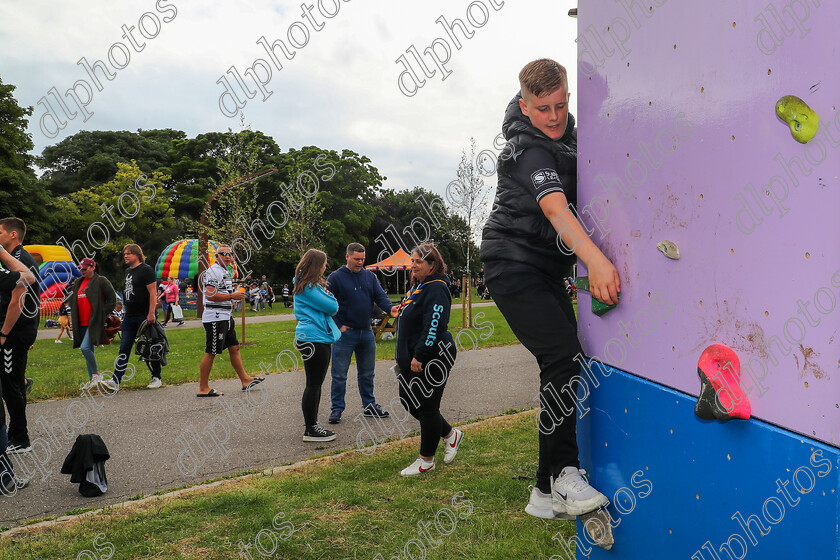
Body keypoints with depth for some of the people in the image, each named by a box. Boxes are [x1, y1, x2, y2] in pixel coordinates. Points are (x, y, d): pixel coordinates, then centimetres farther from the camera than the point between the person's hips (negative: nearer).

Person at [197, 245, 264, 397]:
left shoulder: (225, 271, 19)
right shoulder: (214, 271, -14)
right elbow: (210, 295, -24)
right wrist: (232, 296, -18)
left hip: (225, 317, 10)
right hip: (214, 318, -10)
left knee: (234, 347, 13)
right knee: (211, 352, -5)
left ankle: (245, 380, 21)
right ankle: (203, 388, 2)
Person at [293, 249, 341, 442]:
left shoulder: (308, 285, 17)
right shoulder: (310, 287, -15)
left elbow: (330, 308, 19)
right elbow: (332, 307, -16)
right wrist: (326, 292, 0)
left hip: (319, 338, 11)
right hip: (313, 339, -11)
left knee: (316, 383, 17)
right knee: (314, 384, -4)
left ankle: (311, 423, 26)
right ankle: (310, 430, 4)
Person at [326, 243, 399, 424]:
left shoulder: (370, 276, 7)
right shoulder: (336, 277, -6)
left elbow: (380, 297, 1)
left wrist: (391, 307, -20)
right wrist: (338, 326, -12)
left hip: (366, 333, 5)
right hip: (345, 334, -4)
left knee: (367, 373, 14)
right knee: (339, 374, 1)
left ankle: (369, 405, 26)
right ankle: (337, 408, 12)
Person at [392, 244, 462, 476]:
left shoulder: (436, 289, -16)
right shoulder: (417, 286, 16)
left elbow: (433, 325, -25)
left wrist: (419, 356, -26)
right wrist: (400, 313, 15)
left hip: (432, 359, -11)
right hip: (412, 358, 11)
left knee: (426, 406, -1)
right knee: (408, 401, 15)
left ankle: (426, 460, 15)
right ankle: (450, 434, 32)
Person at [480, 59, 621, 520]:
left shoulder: (565, 127, 11)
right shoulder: (526, 148, -17)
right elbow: (555, 207, -34)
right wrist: (595, 258, -48)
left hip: (548, 268, 9)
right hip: (514, 264, -9)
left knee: (565, 362, 3)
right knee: (562, 357, -24)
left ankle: (550, 493, 12)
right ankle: (556, 481, -16)